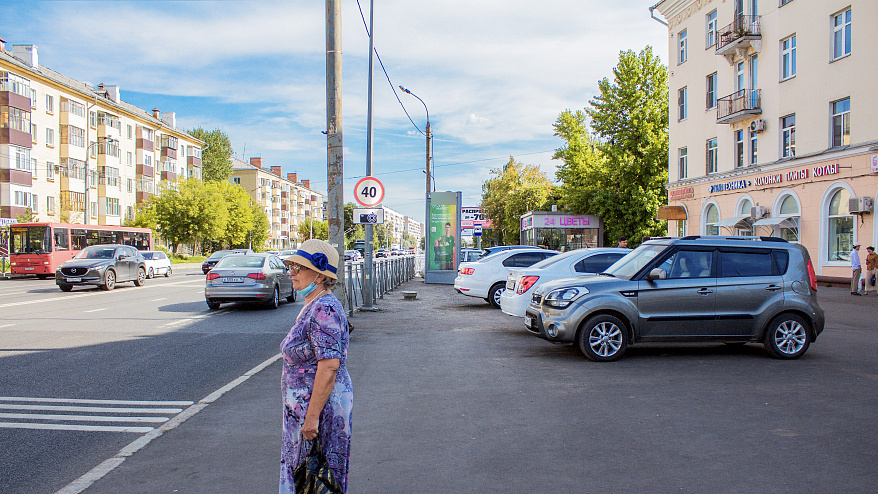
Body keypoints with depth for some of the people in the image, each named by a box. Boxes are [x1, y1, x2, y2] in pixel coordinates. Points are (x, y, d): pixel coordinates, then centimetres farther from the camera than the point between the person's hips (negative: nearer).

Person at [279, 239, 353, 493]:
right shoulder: (313, 306, 11)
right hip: (304, 405, 10)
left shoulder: (324, 309, -21)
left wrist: (312, 416, -26)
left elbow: (329, 365, -27)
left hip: (321, 405, -10)